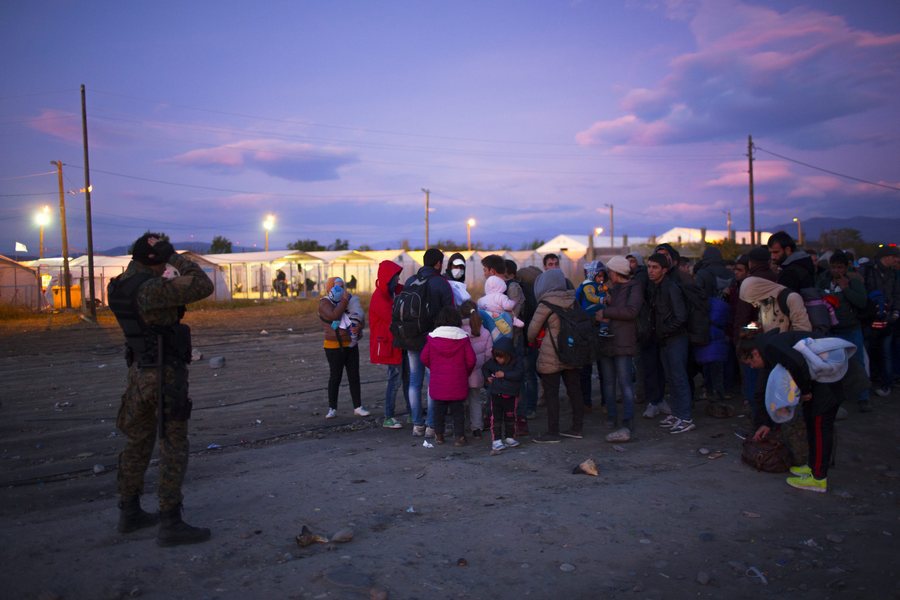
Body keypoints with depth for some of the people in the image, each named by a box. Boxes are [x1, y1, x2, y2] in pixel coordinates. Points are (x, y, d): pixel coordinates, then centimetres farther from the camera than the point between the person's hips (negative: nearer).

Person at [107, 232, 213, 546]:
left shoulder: (119, 286, 4)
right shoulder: (152, 288, -22)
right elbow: (203, 286, -24)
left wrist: (138, 259, 12)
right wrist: (179, 260, -12)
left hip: (139, 370, 9)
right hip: (166, 374, -9)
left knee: (137, 442, 19)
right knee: (174, 449, -1)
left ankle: (130, 513, 30)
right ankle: (170, 525, 4)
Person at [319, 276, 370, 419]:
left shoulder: (349, 301, 13)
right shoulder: (325, 303, -6)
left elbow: (358, 318, 15)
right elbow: (334, 315, -25)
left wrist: (358, 326, -7)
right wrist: (344, 301, -17)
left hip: (351, 345, 6)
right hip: (334, 346, -6)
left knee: (354, 376, 6)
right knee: (335, 377, -1)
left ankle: (358, 407, 11)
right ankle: (332, 408, 9)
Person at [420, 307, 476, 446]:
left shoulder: (432, 337, -4)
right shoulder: (463, 338, -7)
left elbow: (424, 358, 1)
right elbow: (471, 360, -6)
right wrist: (465, 372, 12)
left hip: (437, 382, 1)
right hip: (458, 382, -1)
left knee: (439, 409, 15)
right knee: (458, 410, 8)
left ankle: (438, 435, 21)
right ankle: (459, 436, 8)